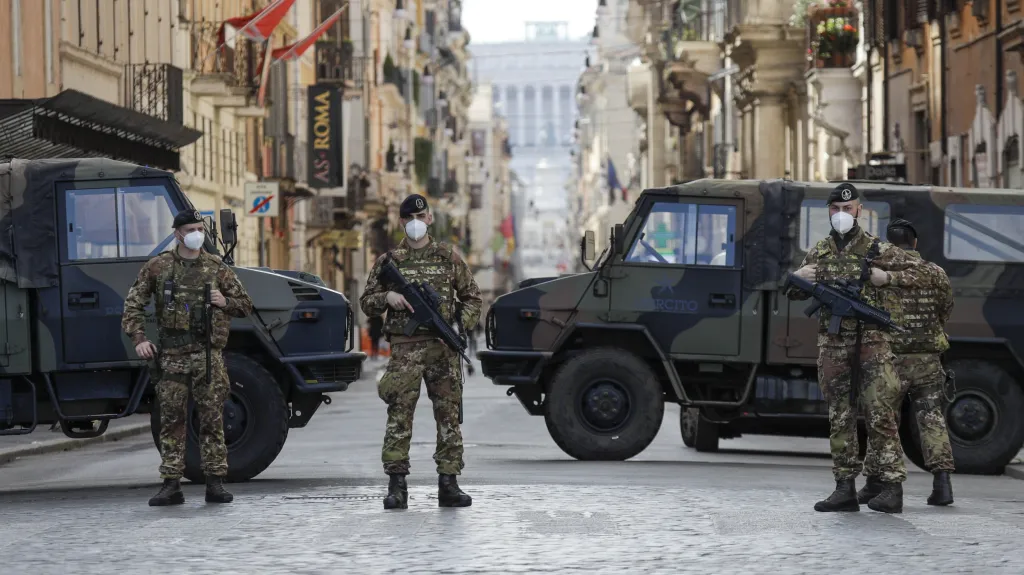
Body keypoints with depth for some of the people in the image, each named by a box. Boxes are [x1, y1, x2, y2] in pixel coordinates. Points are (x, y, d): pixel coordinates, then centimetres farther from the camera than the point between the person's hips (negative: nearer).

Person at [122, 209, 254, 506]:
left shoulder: (217, 268, 8)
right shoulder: (157, 267, 5)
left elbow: (246, 305, 13)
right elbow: (133, 304, 7)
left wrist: (225, 302, -7)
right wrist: (138, 338, -5)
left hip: (208, 355, 0)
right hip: (171, 355, 0)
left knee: (212, 419, 0)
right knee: (171, 420, 0)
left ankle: (215, 483, 4)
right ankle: (171, 485, 3)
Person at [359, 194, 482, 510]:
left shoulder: (448, 257, 10)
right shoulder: (388, 260, 9)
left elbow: (473, 298, 14)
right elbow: (366, 303, 11)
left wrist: (460, 325, -3)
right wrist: (387, 297, -9)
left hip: (443, 346, 1)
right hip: (405, 348, -1)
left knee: (448, 416, 2)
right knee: (399, 416, -7)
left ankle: (448, 484, 7)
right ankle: (396, 486, -5)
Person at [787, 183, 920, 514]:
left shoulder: (876, 249, 4)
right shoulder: (818, 253, 14)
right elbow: (795, 294, 21)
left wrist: (886, 277, -8)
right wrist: (798, 278, -2)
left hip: (872, 342, -4)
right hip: (832, 344, 4)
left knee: (881, 415, -9)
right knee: (840, 417, 4)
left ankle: (892, 487, -9)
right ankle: (845, 488, 7)